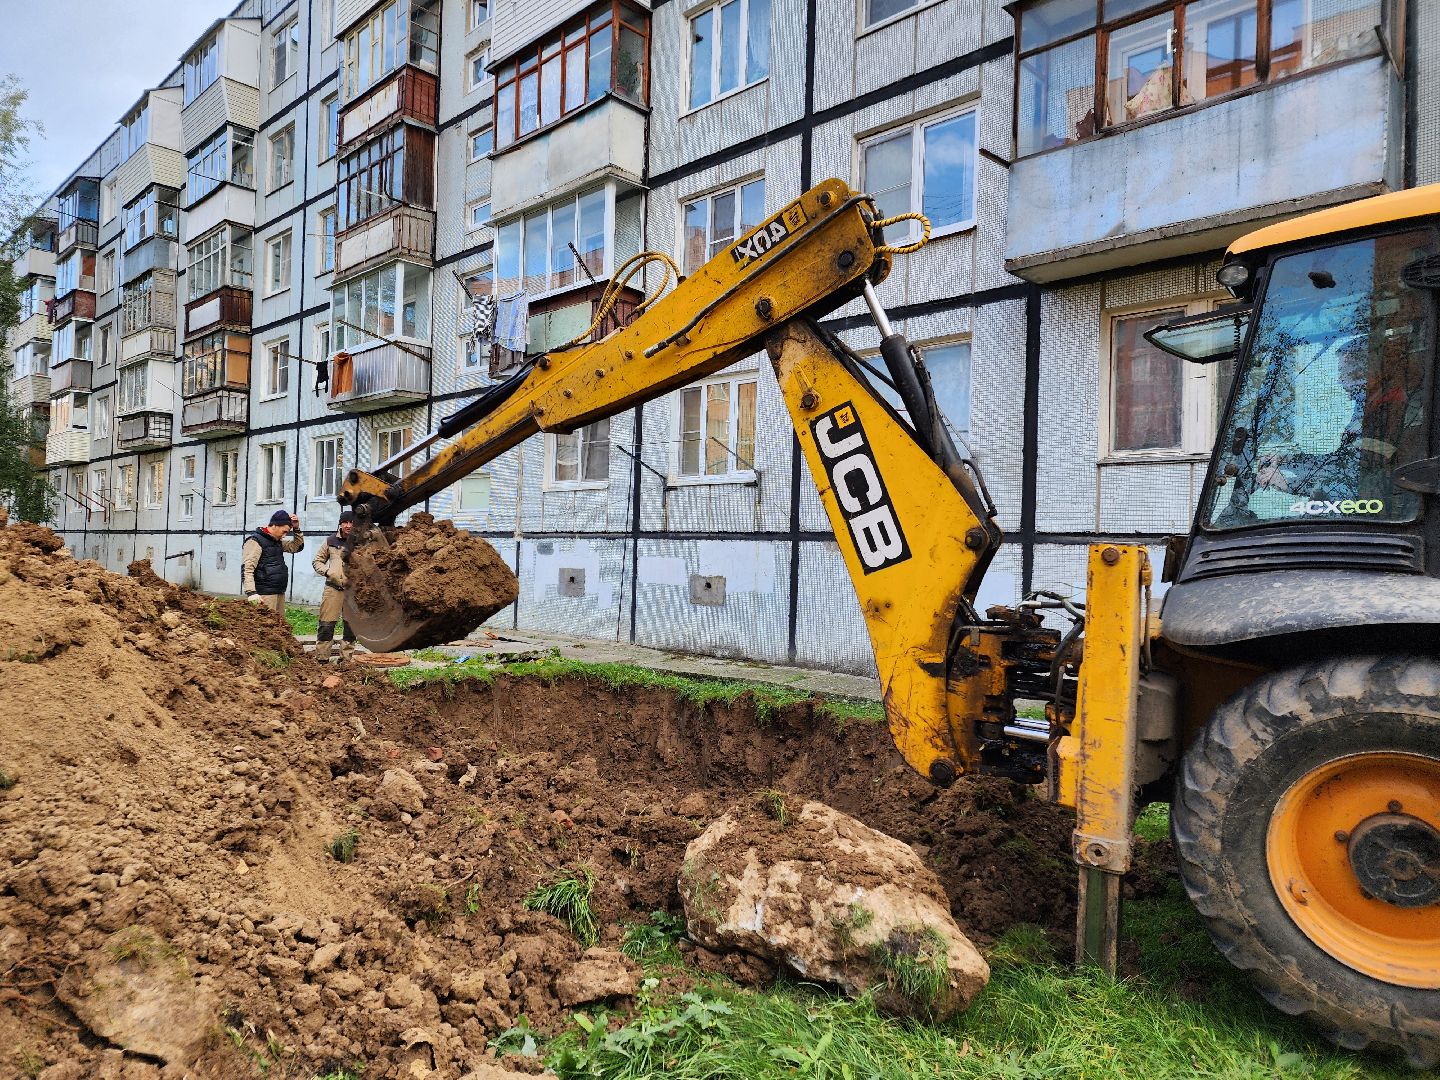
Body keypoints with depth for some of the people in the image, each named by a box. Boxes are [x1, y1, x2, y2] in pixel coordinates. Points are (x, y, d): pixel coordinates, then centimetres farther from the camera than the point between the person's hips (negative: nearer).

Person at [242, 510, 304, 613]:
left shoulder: (278, 541, 17)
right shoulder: (255, 541, -9)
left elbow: (297, 546, 27)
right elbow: (247, 569, -17)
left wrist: (296, 529, 10)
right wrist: (251, 593, -28)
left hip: (279, 593, 9)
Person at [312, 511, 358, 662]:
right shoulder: (330, 541, 6)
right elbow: (317, 561, 13)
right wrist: (328, 572, -5)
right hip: (333, 588, 0)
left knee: (351, 626, 6)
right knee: (326, 625, -3)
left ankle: (347, 658, 17)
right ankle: (321, 658, 6)